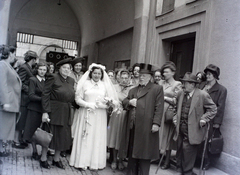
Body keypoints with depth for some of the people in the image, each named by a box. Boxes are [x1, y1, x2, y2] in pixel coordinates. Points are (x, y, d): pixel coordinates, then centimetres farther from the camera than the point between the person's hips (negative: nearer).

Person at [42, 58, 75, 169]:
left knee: (63, 136, 10)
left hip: (66, 113, 6)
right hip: (54, 112, -6)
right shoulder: (53, 78, -7)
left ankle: (56, 159, 27)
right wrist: (45, 112, -17)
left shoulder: (71, 81, 11)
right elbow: (45, 95, -11)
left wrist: (69, 108, 2)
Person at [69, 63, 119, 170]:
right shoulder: (85, 83, 3)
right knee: (84, 138, 3)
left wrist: (109, 101, -17)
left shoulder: (105, 85, 7)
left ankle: (95, 162, 15)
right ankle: (82, 161, 14)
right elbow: (78, 99, 0)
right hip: (86, 114, -1)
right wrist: (88, 105, -13)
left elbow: (112, 101, 5)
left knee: (97, 138, 4)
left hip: (99, 116, 1)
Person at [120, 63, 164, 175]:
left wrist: (156, 123, -15)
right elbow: (124, 102, 22)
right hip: (132, 126, 6)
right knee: (132, 152, 14)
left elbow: (159, 108, -6)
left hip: (146, 127, -6)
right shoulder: (133, 90, 22)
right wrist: (129, 102, -1)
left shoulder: (157, 89, 2)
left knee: (144, 153, 1)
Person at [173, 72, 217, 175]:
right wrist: (175, 118, 12)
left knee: (187, 149, -3)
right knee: (180, 150, 14)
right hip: (181, 128, 6)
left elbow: (213, 109, -6)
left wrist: (203, 119, -13)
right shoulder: (181, 94, 9)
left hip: (192, 130, -6)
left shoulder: (202, 95, -11)